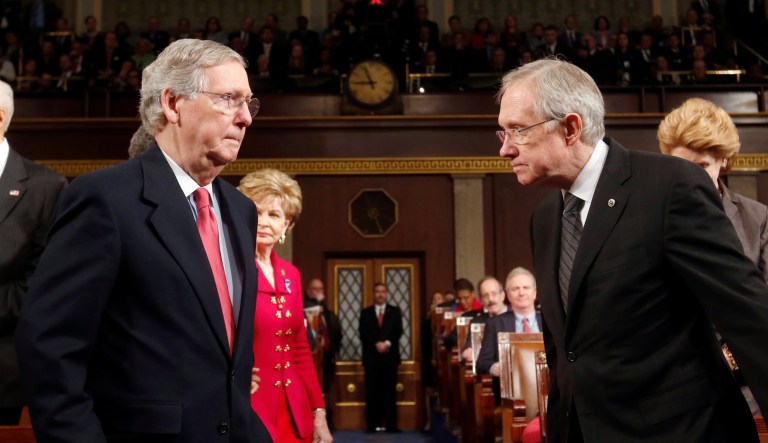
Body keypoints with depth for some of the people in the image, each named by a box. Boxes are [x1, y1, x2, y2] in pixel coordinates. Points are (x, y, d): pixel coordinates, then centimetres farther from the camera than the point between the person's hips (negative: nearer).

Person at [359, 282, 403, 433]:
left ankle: (391, 425, 1)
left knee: (389, 391, 0)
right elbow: (363, 334, -1)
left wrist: (387, 343, -17)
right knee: (372, 392, -1)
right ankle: (372, 424, 3)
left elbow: (398, 331, -1)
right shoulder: (366, 312, 10)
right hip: (371, 357, 0)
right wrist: (376, 344, -15)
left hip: (390, 356, 0)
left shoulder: (395, 311, 10)